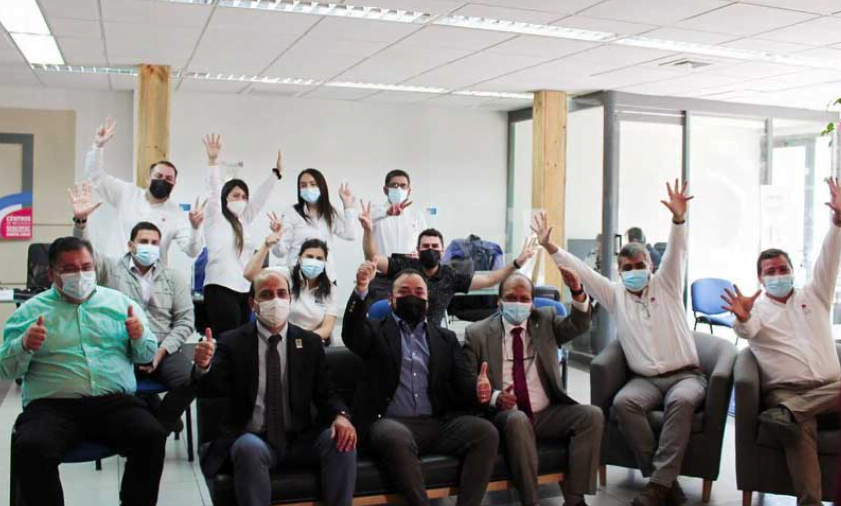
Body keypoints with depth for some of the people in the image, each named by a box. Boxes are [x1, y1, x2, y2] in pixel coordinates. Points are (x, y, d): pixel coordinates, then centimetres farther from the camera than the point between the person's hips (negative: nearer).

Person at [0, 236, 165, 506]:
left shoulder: (119, 301, 16)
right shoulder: (30, 311, 13)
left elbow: (147, 355, 18)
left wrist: (140, 337, -5)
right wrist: (24, 346, -10)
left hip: (115, 401, 1)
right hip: (52, 405, -1)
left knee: (152, 436, -27)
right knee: (30, 449, -31)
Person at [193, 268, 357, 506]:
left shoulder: (310, 343, 7)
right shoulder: (232, 342, 0)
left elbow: (325, 392, 6)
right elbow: (211, 389, -11)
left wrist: (340, 415, -17)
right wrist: (203, 367, -34)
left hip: (300, 438, 2)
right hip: (252, 439, -2)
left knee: (343, 442, -24)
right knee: (250, 449, -35)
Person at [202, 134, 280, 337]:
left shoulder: (243, 221, 17)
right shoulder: (216, 220, 1)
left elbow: (260, 197, 19)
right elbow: (214, 191, -12)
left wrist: (277, 172, 15)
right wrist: (213, 161, -23)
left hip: (244, 289, 7)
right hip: (221, 289, -7)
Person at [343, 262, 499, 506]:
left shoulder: (446, 338, 21)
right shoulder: (377, 331, 13)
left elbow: (462, 379, 10)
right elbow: (352, 336, -10)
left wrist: (478, 389, -15)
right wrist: (361, 290, -25)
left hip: (438, 422, 3)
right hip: (391, 422, -3)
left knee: (486, 431, -22)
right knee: (397, 437, -37)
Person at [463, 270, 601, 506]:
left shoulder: (545, 320, 11)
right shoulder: (477, 332, 2)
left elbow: (579, 326, -4)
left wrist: (577, 292, -23)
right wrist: (493, 397, -20)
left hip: (548, 413, 4)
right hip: (506, 415, -3)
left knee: (592, 415, -20)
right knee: (518, 419, -36)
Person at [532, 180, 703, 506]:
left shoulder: (665, 285, 7)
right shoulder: (615, 295, 11)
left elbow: (676, 253, -9)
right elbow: (581, 272, 3)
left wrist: (678, 218, -28)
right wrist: (550, 247, -8)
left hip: (686, 375, -2)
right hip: (645, 379, 2)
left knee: (682, 401, -35)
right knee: (623, 402, -30)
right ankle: (664, 477, -22)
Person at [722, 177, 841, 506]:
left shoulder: (813, 296, 22)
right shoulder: (756, 307, 12)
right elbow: (748, 330, -12)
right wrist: (742, 318, -39)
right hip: (786, 390, -3)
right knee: (802, 428, -33)